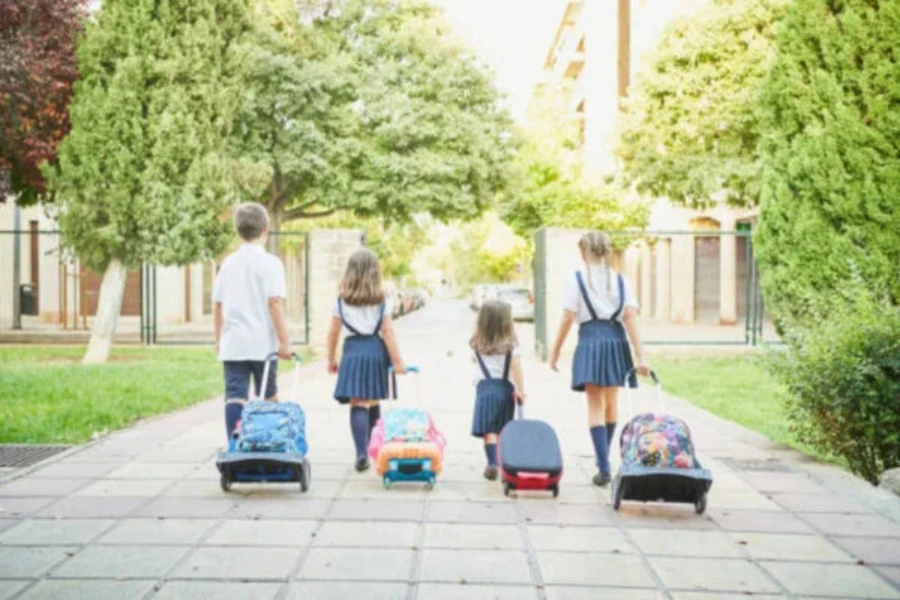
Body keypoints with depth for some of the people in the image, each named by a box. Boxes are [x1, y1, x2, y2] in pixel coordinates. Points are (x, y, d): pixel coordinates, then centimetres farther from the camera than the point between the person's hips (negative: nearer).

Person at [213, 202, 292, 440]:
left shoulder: (228, 263, 9)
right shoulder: (270, 262, -5)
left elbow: (218, 305, 11)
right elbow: (275, 303, -13)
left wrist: (219, 339, 21)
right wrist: (284, 341, -11)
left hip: (232, 344, 3)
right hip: (262, 344, -3)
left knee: (234, 396, -2)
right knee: (269, 398, 12)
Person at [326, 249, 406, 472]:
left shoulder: (341, 300, 2)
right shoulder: (381, 301, 2)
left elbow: (333, 332, 4)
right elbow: (388, 332, -4)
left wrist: (331, 359, 15)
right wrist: (397, 362, -4)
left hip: (353, 351, -1)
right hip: (376, 351, 1)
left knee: (358, 404, -6)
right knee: (373, 403, 16)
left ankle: (362, 453, -19)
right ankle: (373, 448, 26)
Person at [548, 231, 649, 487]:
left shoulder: (576, 280, 1)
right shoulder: (621, 281, 9)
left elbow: (567, 318, -4)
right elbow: (630, 318, -1)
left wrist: (555, 352, 3)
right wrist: (640, 356, -4)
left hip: (590, 341, -3)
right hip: (616, 342, 3)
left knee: (595, 406, -2)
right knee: (611, 403, 19)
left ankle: (604, 467, -14)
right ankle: (604, 456, 35)